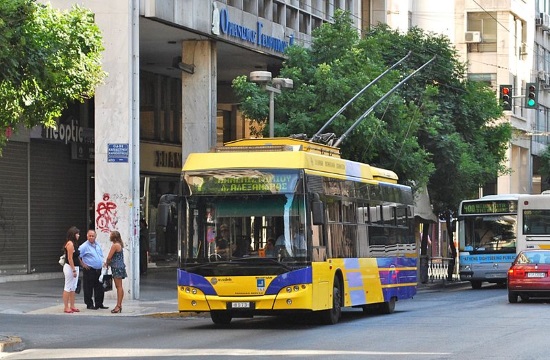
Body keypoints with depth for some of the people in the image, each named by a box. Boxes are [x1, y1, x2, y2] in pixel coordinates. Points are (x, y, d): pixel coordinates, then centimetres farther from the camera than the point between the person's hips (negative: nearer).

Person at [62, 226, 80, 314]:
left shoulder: (73, 243, 14)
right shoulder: (70, 244, -16)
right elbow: (70, 258, -20)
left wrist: (75, 269, 16)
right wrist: (74, 270, -20)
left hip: (75, 267, 10)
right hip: (70, 267, -10)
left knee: (73, 288, 14)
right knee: (68, 288, -4)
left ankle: (72, 306, 20)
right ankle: (66, 307, -1)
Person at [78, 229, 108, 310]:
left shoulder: (98, 245, 13)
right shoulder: (84, 246, -10)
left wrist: (103, 263, 15)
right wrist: (83, 264, -14)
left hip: (98, 270, 7)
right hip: (89, 270, -7)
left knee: (99, 288, 10)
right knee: (88, 288, -1)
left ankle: (99, 304, 18)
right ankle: (89, 304, 6)